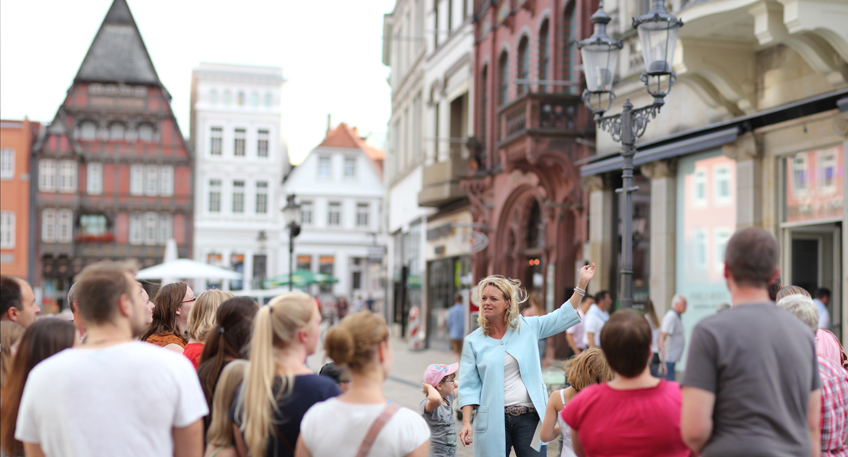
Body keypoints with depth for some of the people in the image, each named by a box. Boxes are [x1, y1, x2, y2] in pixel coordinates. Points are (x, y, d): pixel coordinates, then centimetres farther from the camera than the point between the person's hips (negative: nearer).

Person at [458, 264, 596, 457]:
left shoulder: (527, 327, 7)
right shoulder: (473, 341, 3)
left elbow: (563, 316, 11)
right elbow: (469, 385, 1)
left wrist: (582, 283, 7)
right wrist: (466, 422, -7)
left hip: (529, 418, 1)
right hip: (493, 420, -1)